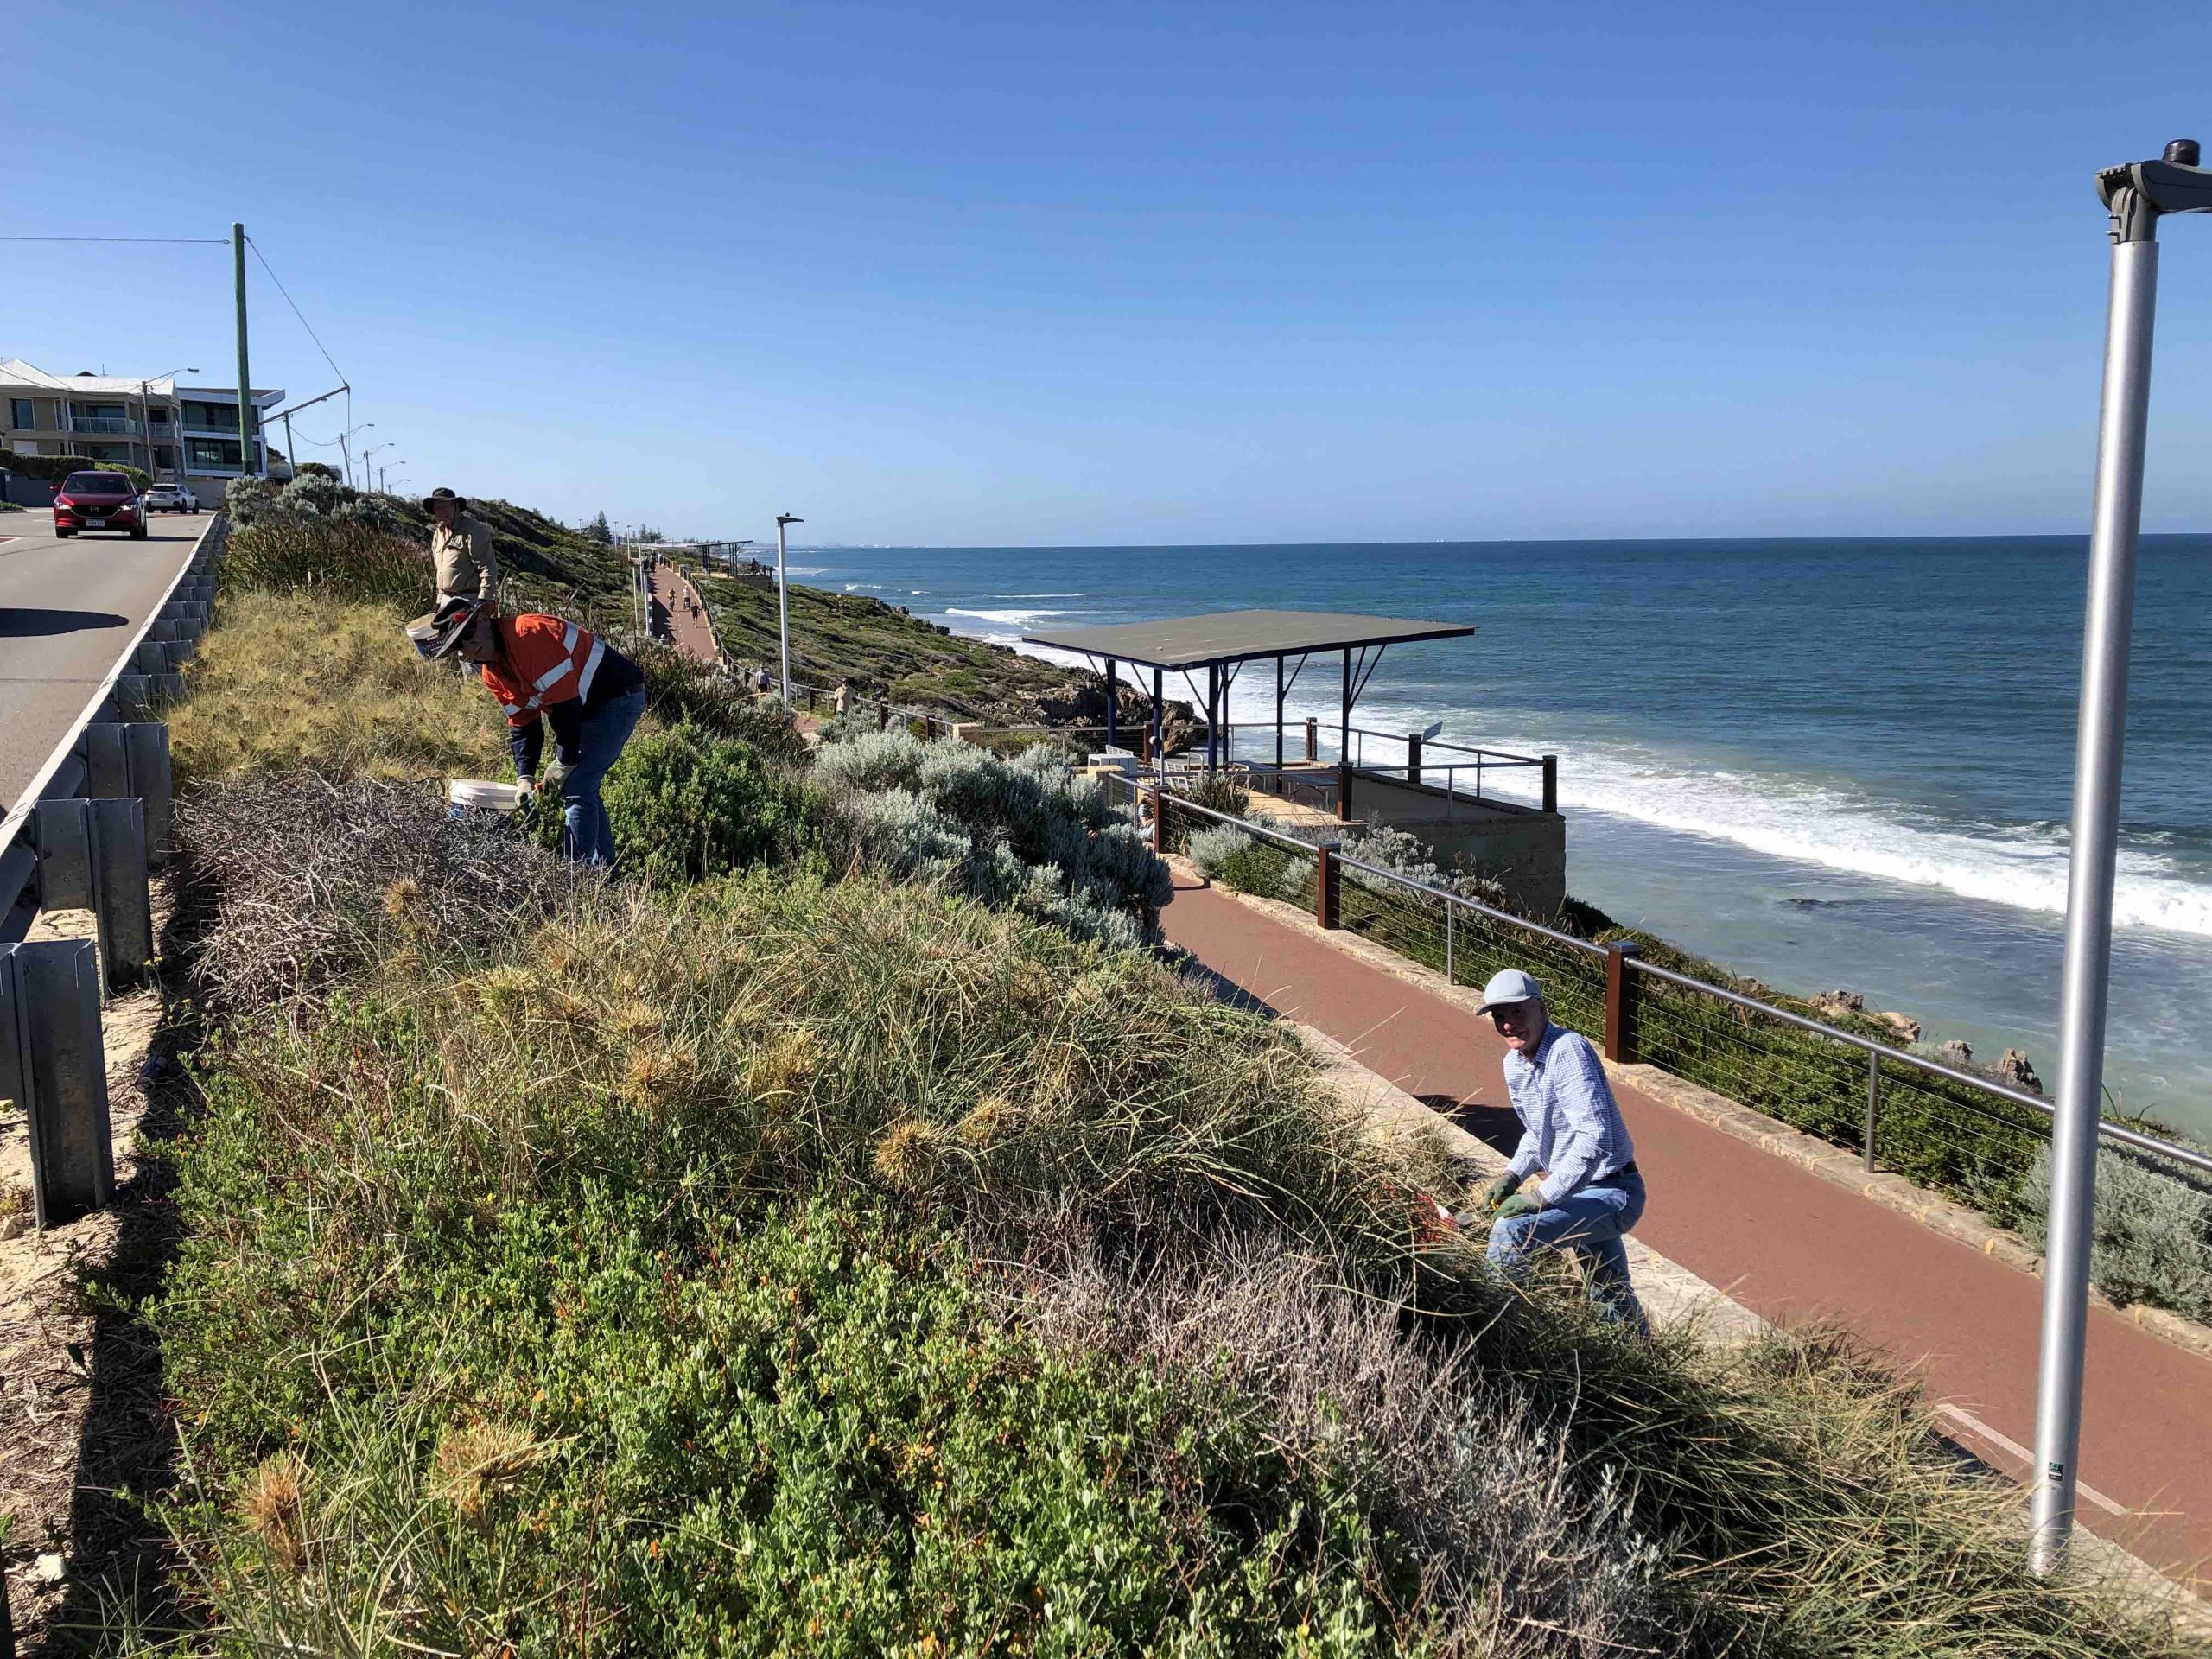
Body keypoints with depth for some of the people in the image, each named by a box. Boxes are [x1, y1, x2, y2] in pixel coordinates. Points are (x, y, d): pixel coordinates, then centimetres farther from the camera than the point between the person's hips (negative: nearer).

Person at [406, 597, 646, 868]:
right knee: (583, 787, 15)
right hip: (589, 708, 10)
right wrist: (525, 777, -3)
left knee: (575, 789, -11)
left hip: (619, 696, -10)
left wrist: (565, 762, -18)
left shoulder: (530, 635, -25)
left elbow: (565, 706, -26)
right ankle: (604, 867, 26)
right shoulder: (491, 671, 5)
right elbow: (522, 724, 9)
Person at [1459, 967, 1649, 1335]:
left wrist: (1541, 1197, -31)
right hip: (1579, 1192, 9)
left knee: (1510, 1232, -26)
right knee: (1613, 1305, 24)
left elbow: (1595, 1138, -32)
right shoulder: (1513, 1064, 4)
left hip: (1611, 1192, -9)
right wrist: (1513, 1175, 6)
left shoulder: (1568, 1049, -24)